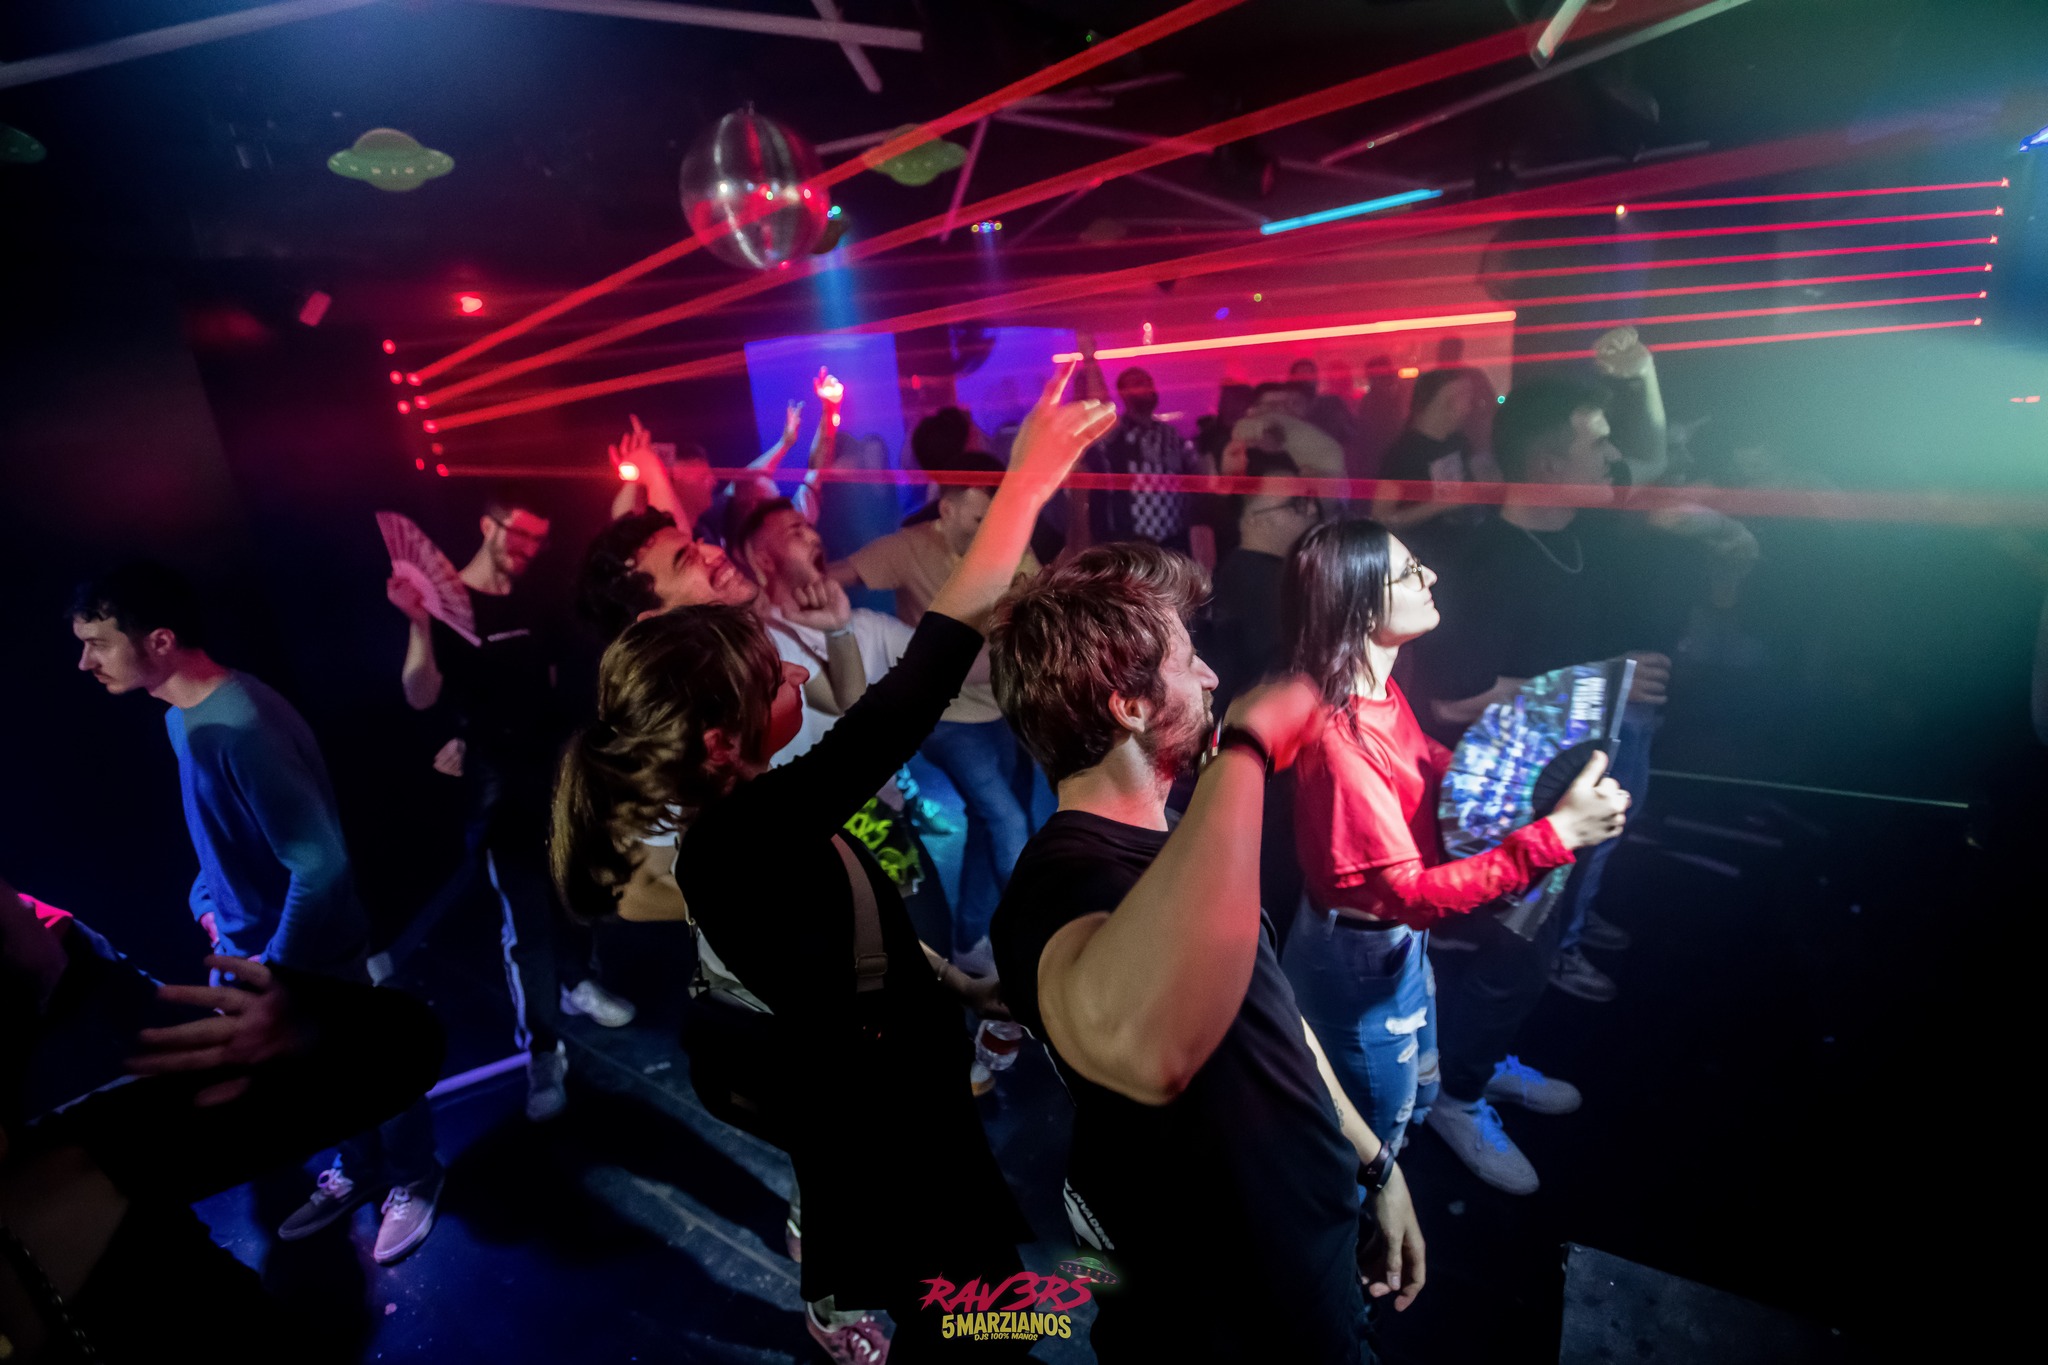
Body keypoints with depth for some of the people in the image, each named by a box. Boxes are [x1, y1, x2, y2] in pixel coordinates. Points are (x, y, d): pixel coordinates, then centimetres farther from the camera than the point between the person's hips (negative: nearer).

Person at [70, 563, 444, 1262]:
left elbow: (320, 863, -30)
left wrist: (276, 968, -20)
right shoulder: (182, 718, 1)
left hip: (310, 953, -9)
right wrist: (208, 906, 5)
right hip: (250, 945, 9)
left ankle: (414, 1180, 35)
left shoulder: (241, 728, -31)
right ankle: (358, 1170, 48)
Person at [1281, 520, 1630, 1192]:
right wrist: (1555, 833, -37)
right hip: (1362, 959, -8)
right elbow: (1412, 893, -35)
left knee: (1420, 1069, 36)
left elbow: (1433, 764, 10)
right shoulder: (1338, 740, -36)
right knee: (1379, 1135, 21)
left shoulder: (1382, 690, -8)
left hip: (1404, 936, 8)